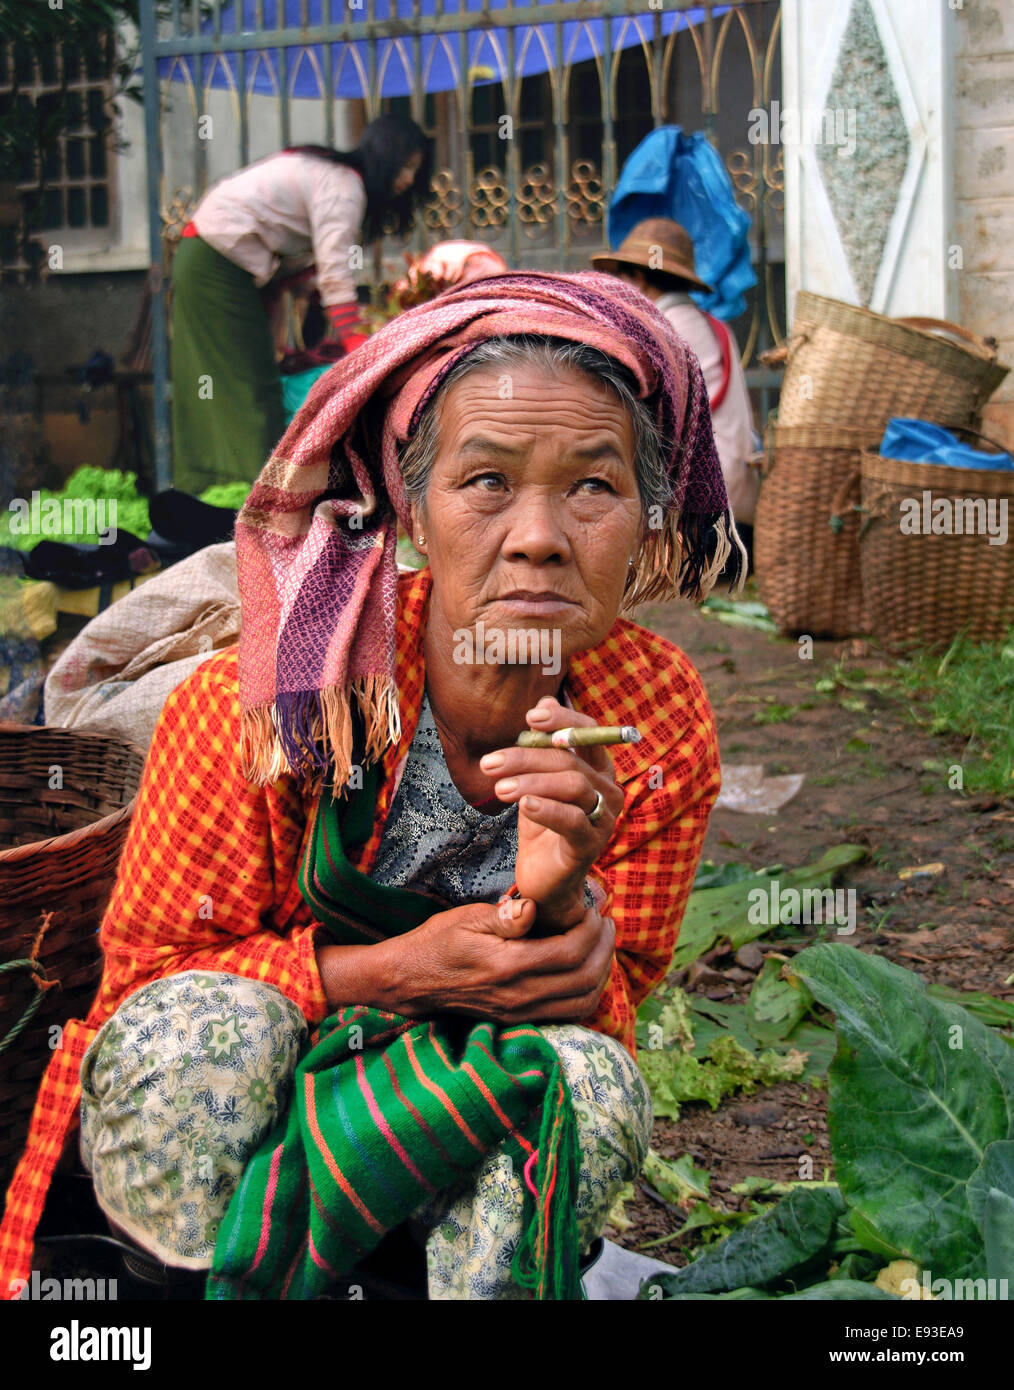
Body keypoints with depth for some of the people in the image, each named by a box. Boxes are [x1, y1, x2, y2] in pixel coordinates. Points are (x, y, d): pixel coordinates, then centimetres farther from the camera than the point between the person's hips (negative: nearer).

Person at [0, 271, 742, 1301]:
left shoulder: (659, 723, -12)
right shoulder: (262, 701, -21)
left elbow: (605, 1006, -6)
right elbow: (148, 975, -13)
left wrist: (557, 903, -30)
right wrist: (395, 973, -27)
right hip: (208, 1114, -2)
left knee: (590, 1082, -28)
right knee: (213, 1023, -33)